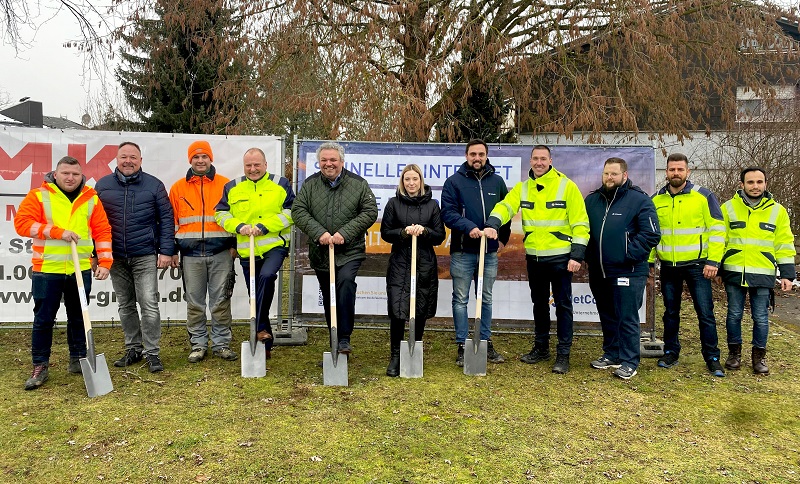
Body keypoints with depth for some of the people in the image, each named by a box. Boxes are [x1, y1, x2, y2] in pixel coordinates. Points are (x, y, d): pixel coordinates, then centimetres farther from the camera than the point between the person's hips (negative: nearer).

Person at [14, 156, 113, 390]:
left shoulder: (91, 199, 6)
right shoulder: (38, 196, 0)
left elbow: (102, 231, 4)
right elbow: (22, 223, -9)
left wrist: (104, 262, -3)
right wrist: (58, 232, -18)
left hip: (81, 270, 2)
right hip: (47, 270, -2)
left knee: (78, 316, 12)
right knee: (43, 318, 4)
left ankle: (78, 360, 25)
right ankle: (40, 366, 14)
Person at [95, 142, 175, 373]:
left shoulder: (154, 185, 1)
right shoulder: (102, 185, 7)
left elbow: (166, 218, 0)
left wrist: (166, 250, -6)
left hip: (145, 257, -3)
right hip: (116, 258, 3)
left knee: (149, 305, -6)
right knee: (125, 306, 12)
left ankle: (152, 353, 2)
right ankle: (133, 349, 25)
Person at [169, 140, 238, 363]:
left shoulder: (225, 185, 6)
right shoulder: (178, 188, 11)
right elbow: (171, 221, 12)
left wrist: (233, 245, -1)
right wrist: (172, 250, 7)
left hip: (220, 253, -1)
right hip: (190, 254, 2)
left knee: (220, 301, 3)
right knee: (194, 303, 6)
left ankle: (221, 343, 13)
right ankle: (198, 344, 17)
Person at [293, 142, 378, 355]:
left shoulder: (358, 184, 1)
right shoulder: (310, 184, 6)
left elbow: (370, 212, -4)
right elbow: (299, 212, -1)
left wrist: (345, 233, -15)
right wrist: (319, 233, -16)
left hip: (350, 251, -3)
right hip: (320, 252, 3)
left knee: (346, 281, -27)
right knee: (328, 298, 11)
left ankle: (344, 338, -20)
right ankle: (334, 340, 27)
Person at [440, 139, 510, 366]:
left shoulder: (497, 181, 7)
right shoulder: (454, 181, -2)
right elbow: (448, 212, -10)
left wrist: (503, 237, 11)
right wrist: (468, 227, -23)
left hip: (490, 252, 3)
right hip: (462, 251, -3)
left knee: (486, 299, 13)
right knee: (461, 300, 3)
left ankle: (486, 342, 25)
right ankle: (462, 346, 12)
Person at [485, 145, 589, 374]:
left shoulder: (567, 186, -6)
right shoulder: (522, 188, 6)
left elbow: (580, 223, -7)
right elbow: (505, 206, -10)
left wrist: (577, 255, -13)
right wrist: (492, 224, -31)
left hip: (560, 257, -4)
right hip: (534, 257, 4)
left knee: (563, 304, 3)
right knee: (539, 303, 16)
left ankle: (563, 354, 13)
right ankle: (541, 348, 30)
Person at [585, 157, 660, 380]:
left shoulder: (640, 200, -6)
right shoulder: (592, 200, 10)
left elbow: (651, 234, -11)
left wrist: (629, 254, -16)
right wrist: (588, 255, 8)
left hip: (627, 273, -6)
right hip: (598, 272, 6)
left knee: (627, 319, -1)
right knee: (607, 317, 17)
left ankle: (629, 362, 10)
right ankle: (611, 354, 30)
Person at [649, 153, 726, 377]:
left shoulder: (704, 196, -4)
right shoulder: (656, 199, 6)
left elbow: (717, 229, -6)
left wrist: (713, 261, -12)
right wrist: (648, 261, 8)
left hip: (696, 265, -3)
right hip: (668, 266, 3)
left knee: (705, 313, 0)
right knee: (670, 312, 12)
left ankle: (712, 359, 12)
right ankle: (670, 353, 24)